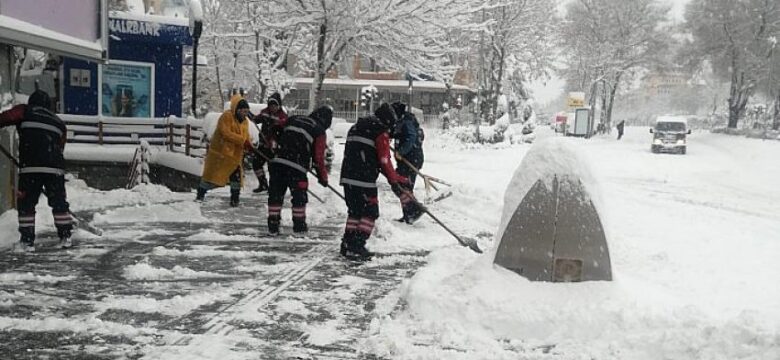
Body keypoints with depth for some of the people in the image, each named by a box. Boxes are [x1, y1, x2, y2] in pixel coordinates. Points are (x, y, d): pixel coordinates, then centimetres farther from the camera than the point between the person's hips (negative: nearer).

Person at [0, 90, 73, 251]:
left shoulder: (24, 111, 13)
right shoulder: (59, 123, 24)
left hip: (30, 167, -3)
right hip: (55, 168, 3)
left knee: (26, 204, 8)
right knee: (59, 202, 15)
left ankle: (27, 241, 7)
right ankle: (65, 237, 17)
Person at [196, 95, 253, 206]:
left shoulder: (245, 121, 10)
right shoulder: (227, 116, -14)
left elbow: (246, 136, 12)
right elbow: (226, 133, -25)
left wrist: (249, 146, -11)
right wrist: (242, 140, -29)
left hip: (235, 154, 6)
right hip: (220, 151, -6)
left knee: (237, 176, 0)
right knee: (212, 175, 1)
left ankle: (234, 199, 13)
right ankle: (200, 194, 18)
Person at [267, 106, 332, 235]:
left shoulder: (294, 119, 17)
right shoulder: (319, 132, 3)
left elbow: (279, 137, 23)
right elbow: (318, 157, 2)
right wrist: (323, 177, 13)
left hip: (277, 162, 5)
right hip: (296, 167, -4)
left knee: (276, 194, 10)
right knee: (299, 196, 11)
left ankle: (273, 225, 13)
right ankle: (299, 225, 19)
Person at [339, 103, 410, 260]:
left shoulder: (356, 127, 20)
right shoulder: (381, 132, -6)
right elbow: (384, 160, -11)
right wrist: (395, 179, 0)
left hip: (347, 177, 8)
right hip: (365, 180, -8)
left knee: (355, 211, 17)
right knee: (370, 212, 0)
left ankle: (347, 245, 17)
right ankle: (357, 247, -7)